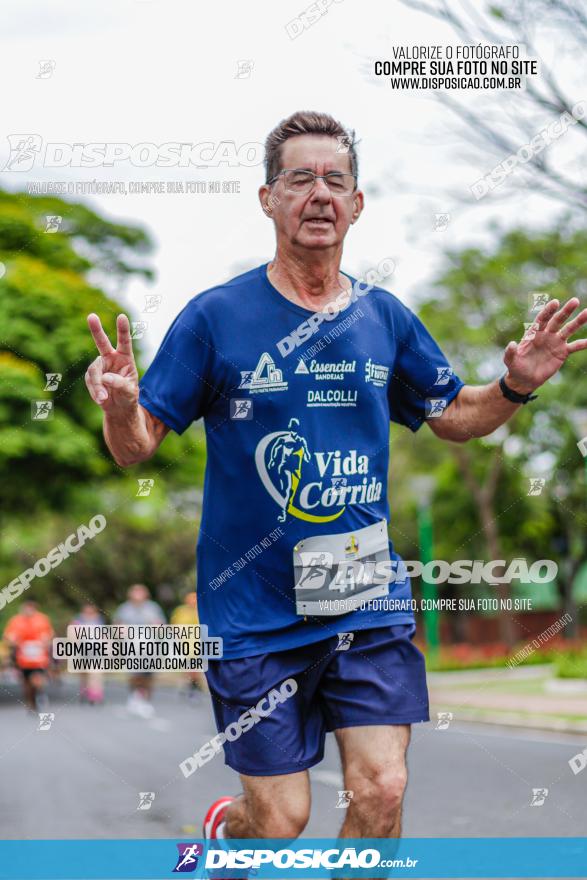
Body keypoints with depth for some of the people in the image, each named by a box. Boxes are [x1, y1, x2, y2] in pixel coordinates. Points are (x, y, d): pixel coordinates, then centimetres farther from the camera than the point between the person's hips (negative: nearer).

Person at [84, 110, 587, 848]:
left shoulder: (385, 316, 4)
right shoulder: (215, 316, -8)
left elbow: (455, 416, 17)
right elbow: (136, 448, -7)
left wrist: (515, 385, -2)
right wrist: (119, 406, -29)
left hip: (369, 600, 3)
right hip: (255, 613, -3)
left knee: (381, 793, -3)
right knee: (281, 819, 2)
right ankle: (221, 831, 39)